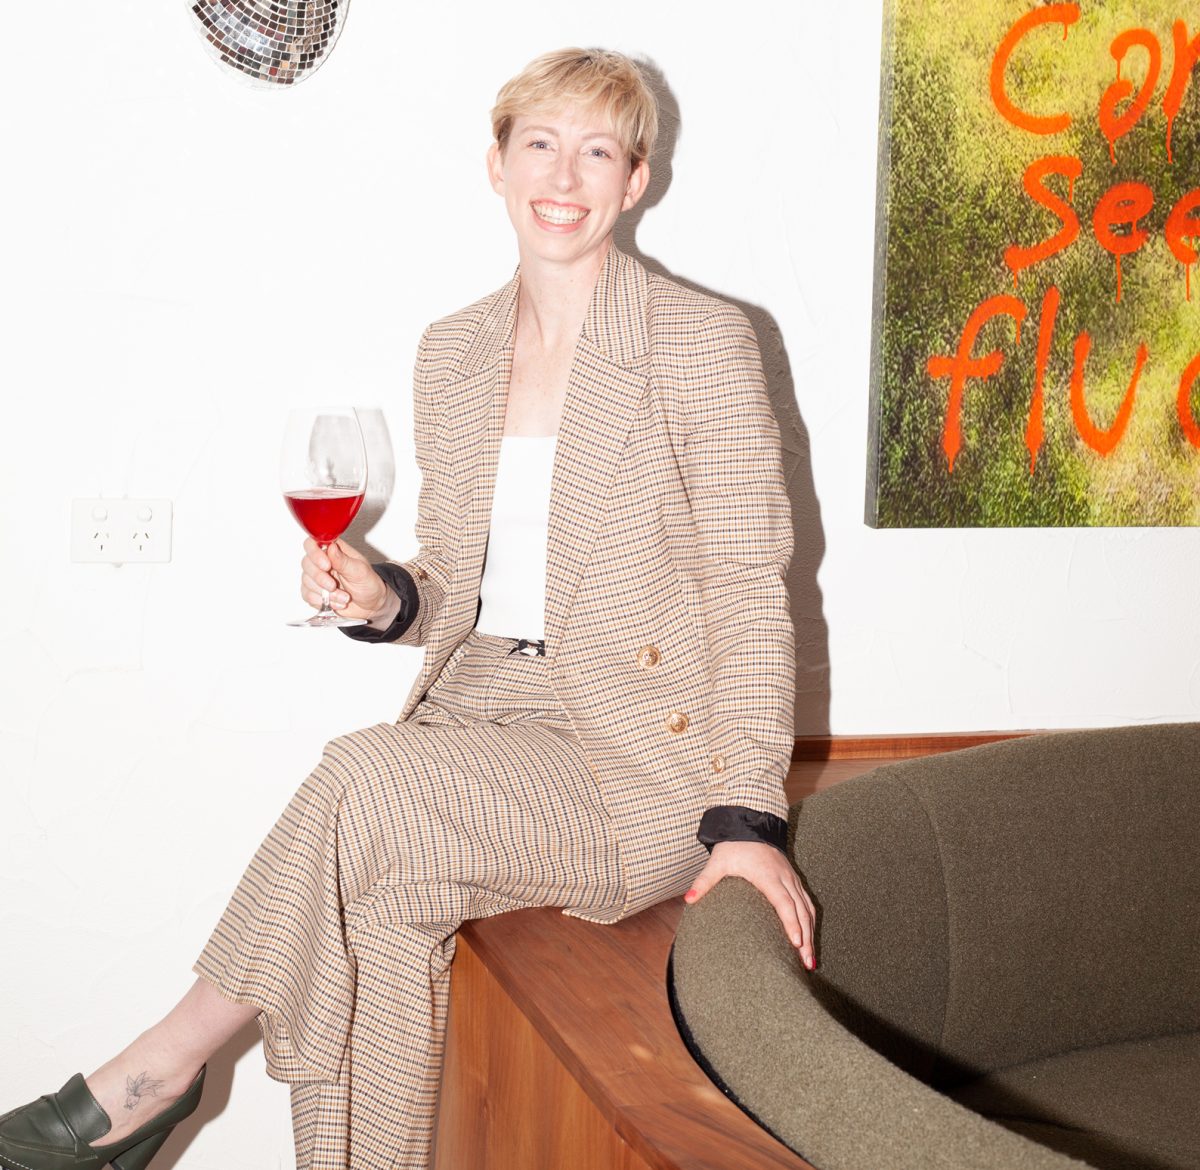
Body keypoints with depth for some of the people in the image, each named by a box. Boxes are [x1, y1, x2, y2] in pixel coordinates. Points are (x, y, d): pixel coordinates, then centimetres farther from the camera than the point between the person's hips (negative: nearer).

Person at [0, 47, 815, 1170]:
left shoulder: (703, 341, -4)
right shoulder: (451, 351, 12)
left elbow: (749, 588, -7)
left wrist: (747, 814, -17)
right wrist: (384, 597, -5)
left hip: (636, 753, -5)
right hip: (476, 712, 5)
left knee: (365, 778, -27)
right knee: (374, 910, -27)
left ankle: (161, 1069, -11)